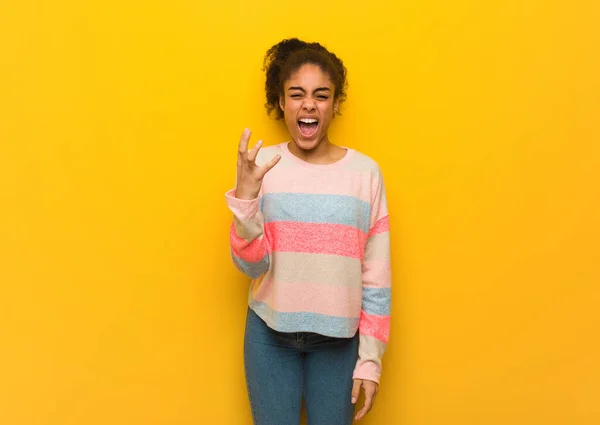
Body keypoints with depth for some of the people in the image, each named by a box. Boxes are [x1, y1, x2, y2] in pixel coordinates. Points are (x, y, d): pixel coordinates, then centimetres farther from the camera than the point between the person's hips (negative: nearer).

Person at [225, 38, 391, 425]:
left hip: (337, 337, 0)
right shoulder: (263, 166, -7)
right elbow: (252, 265, -10)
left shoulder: (365, 172, -7)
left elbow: (376, 276, -3)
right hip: (270, 333, 0)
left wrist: (370, 357, -2)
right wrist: (245, 195, -24)